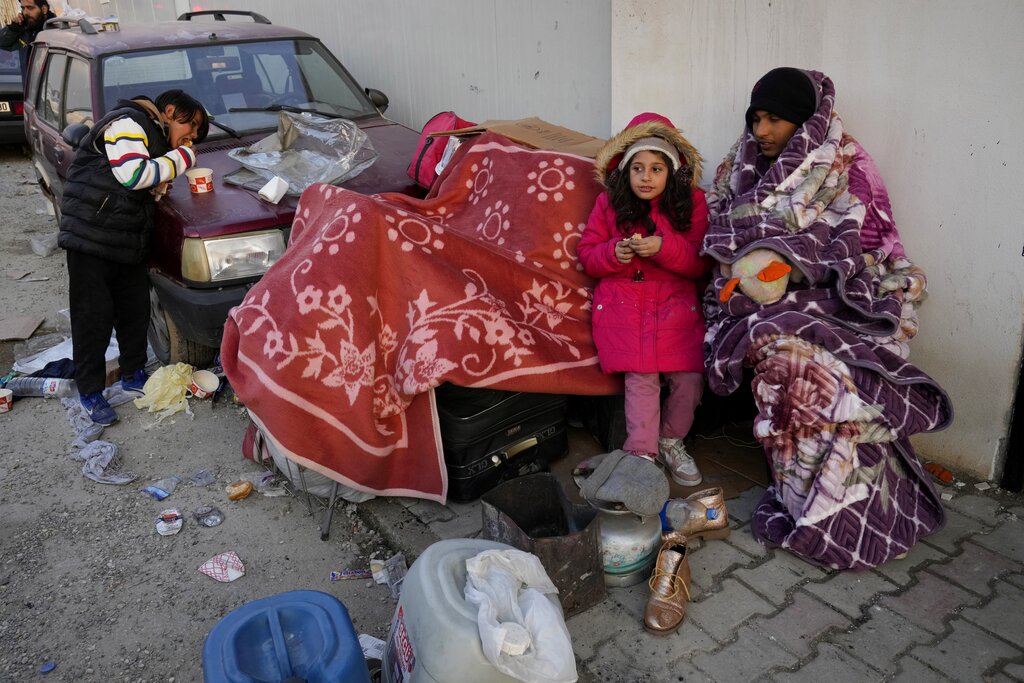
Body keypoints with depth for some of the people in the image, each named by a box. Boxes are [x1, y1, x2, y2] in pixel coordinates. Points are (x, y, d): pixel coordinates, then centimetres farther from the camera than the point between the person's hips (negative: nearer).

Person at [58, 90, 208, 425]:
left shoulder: (156, 138, 19)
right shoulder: (127, 124, -11)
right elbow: (132, 174, -25)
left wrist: (162, 181, -4)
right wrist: (181, 158, -15)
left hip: (129, 243, 9)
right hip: (91, 238, -9)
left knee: (136, 310, 13)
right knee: (93, 318, -2)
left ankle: (133, 374, 30)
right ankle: (90, 391, 9)